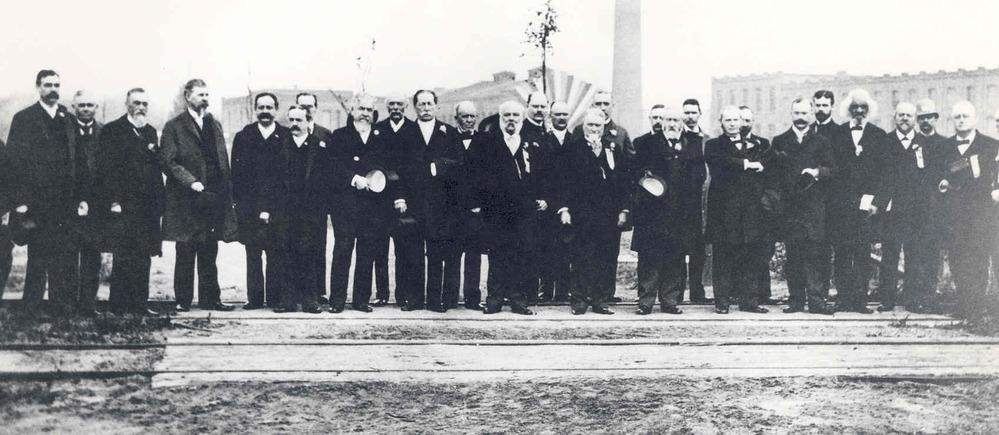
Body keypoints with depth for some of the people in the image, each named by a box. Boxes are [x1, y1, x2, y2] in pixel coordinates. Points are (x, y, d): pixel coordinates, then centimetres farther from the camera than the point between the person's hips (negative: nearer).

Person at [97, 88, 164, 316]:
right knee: (125, 258, -6)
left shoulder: (151, 132, 18)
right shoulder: (112, 131, -1)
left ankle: (139, 304, 11)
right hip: (122, 207, -6)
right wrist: (113, 201, -15)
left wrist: (159, 200, 10)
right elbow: (106, 168, -8)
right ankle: (119, 306, 0)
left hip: (147, 207, 6)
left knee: (143, 258, 6)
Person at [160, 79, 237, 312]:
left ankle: (210, 298, 13)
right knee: (185, 253, 1)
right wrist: (191, 181, -19)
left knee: (209, 254, 8)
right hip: (187, 201, -5)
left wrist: (228, 194, 9)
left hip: (214, 199, 5)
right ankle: (183, 299, 8)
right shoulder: (174, 127, 0)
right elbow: (169, 161, -7)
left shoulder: (215, 125, 17)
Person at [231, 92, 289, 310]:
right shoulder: (243, 137, 10)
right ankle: (254, 297, 7)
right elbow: (237, 174, 6)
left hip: (278, 208, -1)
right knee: (253, 255, 2)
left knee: (277, 255, -2)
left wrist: (270, 207, -4)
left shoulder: (287, 137, 4)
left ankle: (275, 298, 5)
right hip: (249, 208, 1)